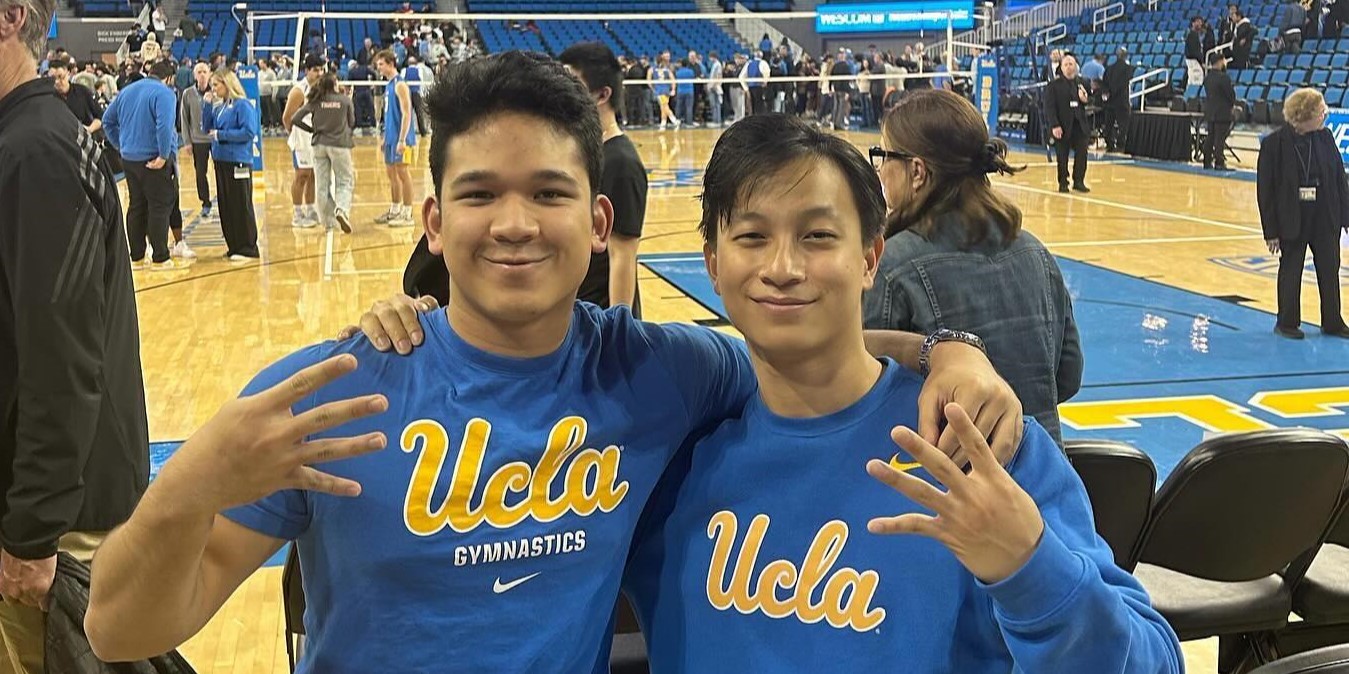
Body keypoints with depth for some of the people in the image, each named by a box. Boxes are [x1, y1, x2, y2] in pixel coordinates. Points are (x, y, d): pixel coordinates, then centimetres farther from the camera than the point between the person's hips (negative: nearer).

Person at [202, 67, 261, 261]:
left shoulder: (243, 105, -10)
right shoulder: (218, 106, 12)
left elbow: (249, 132, -18)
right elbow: (206, 128, 15)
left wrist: (221, 135, -13)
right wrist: (208, 105, 5)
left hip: (238, 162, -8)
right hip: (221, 160, 8)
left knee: (241, 207, -3)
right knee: (225, 206, 11)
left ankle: (248, 249, 3)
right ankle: (233, 246, 20)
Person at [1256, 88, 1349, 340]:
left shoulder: (1325, 137, 0)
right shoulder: (1274, 144, -12)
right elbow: (1265, 189, -9)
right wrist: (1270, 230, -10)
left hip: (1326, 217, 4)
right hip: (1292, 220, -4)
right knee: (1290, 272, 8)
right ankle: (1287, 323, 22)